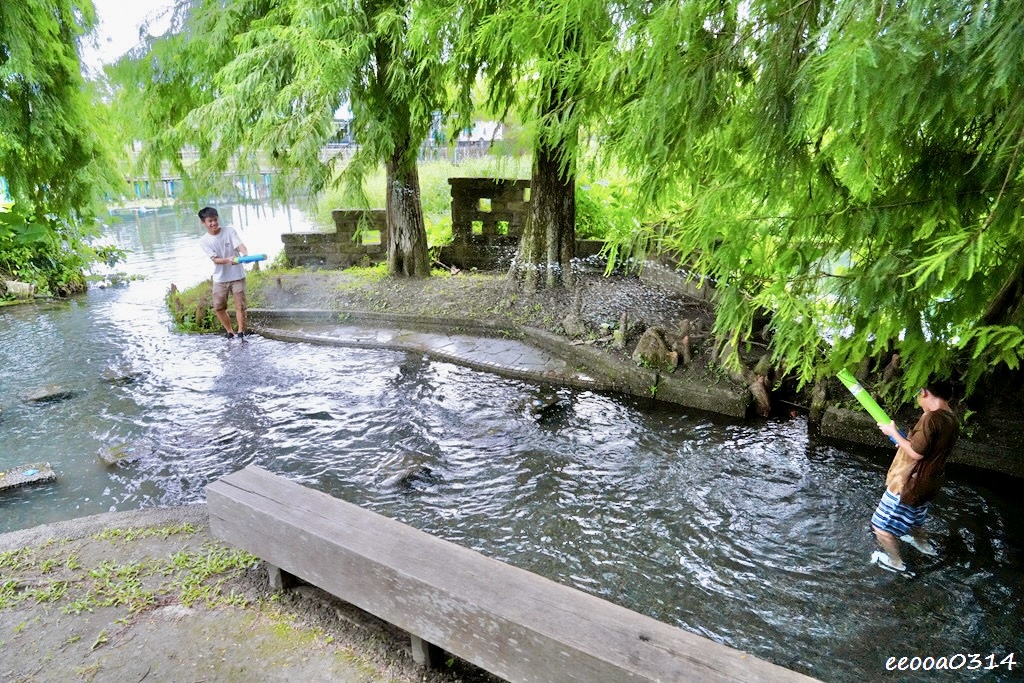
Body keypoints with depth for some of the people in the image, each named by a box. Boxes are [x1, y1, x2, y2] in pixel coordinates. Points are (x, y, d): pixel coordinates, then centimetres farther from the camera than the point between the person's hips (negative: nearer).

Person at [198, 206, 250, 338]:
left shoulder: (230, 231, -6)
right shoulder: (204, 241, -5)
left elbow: (240, 245, -20)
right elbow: (215, 259, -14)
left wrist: (245, 254, -44)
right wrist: (228, 260, -35)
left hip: (237, 276, -2)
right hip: (220, 278, 2)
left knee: (240, 306, -2)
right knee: (218, 307, 5)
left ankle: (241, 331, 12)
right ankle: (229, 331, 23)